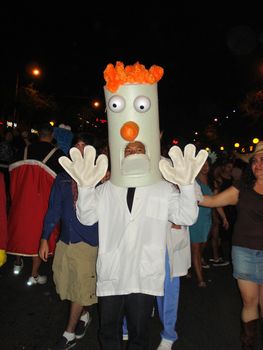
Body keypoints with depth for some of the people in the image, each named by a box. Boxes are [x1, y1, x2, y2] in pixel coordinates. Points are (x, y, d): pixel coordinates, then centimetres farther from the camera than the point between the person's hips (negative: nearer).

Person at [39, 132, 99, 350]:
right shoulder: (62, 179, 5)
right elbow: (54, 210, 7)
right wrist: (45, 238, 6)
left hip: (88, 242, -4)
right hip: (65, 240, 4)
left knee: (81, 288, 7)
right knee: (66, 285, 15)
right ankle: (84, 316, 43)